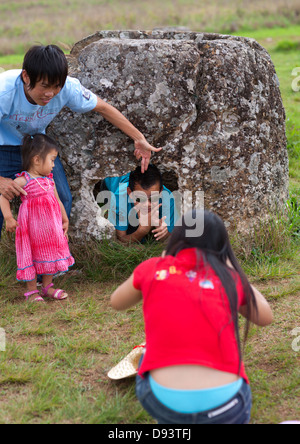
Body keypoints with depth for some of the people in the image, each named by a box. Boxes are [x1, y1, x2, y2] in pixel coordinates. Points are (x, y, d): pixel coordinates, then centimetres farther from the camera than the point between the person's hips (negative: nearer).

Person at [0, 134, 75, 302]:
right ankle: (32, 291, 14)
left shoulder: (49, 180, 6)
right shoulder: (23, 181, -13)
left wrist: (65, 220, 18)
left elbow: (57, 201, 16)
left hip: (51, 225, 6)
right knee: (31, 256, 2)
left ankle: (47, 287, 28)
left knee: (50, 254, 14)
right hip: (31, 226, -6)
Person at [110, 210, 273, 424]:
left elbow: (117, 302, 24)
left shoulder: (153, 268, 5)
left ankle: (167, 421, 28)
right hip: (224, 409, -1)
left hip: (161, 402, 1)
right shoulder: (230, 277, 4)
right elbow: (265, 316, 20)